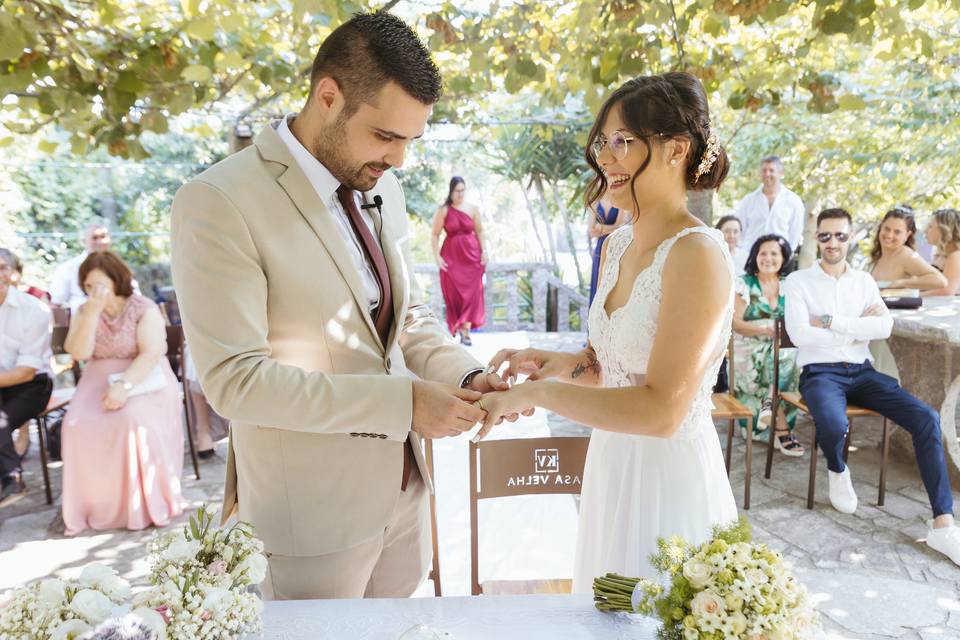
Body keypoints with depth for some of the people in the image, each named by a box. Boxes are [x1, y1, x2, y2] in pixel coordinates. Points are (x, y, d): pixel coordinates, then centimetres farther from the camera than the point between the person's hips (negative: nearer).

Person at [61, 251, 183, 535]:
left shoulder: (144, 309, -5)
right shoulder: (83, 312, 9)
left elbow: (152, 354, -16)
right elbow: (78, 353, -6)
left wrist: (124, 386, -28)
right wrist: (92, 314, -16)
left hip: (143, 380, -4)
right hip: (99, 381, 4)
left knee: (134, 420, -32)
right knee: (78, 425, -23)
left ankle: (147, 503, -15)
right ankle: (96, 505, -8)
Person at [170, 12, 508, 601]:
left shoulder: (382, 187, 3)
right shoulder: (219, 202, -19)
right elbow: (234, 378, -22)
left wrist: (464, 375, -9)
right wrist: (402, 401, -25)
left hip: (402, 484, 7)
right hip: (310, 508, -6)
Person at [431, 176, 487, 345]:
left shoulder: (473, 208, 4)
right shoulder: (443, 210, -3)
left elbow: (479, 231, 10)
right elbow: (435, 235, -3)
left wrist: (483, 251, 3)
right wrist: (437, 256, -10)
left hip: (471, 255, 2)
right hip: (451, 257, -2)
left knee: (471, 293, -2)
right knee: (454, 293, 1)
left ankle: (465, 332, 2)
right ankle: (456, 327, 17)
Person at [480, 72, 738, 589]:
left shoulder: (697, 254, -20)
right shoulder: (617, 244, 3)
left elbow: (661, 409, -25)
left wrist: (535, 393, -24)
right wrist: (564, 364, -6)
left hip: (670, 477, -7)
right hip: (611, 468, 7)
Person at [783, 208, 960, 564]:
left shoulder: (864, 281, 13)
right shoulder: (798, 282, 0)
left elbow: (884, 327, -5)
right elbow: (799, 334, -15)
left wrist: (829, 321, -13)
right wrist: (857, 326, -7)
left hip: (862, 372, 5)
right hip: (820, 373, -4)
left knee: (926, 418, -17)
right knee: (833, 425, -35)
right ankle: (837, 470, 4)